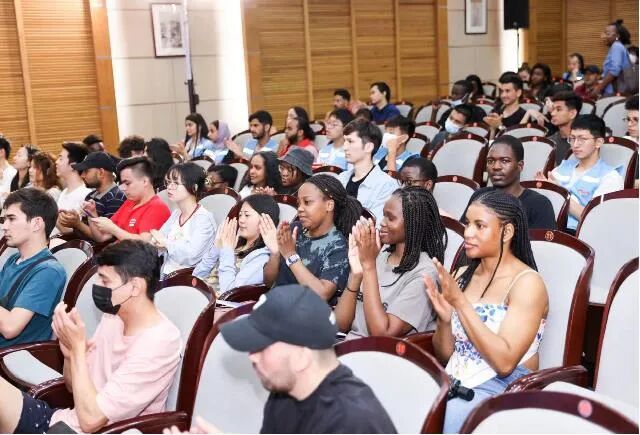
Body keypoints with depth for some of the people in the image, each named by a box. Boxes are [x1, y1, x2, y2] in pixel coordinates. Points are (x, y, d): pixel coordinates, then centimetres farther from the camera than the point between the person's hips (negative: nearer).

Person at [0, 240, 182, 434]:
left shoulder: (159, 342, -22)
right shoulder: (112, 316, 4)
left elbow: (90, 419, -22)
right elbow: (74, 386, 13)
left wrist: (78, 347, -17)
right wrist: (70, 353, -7)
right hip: (63, 418, 8)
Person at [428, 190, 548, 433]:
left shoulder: (527, 283, -9)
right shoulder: (463, 275, 8)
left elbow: (505, 362, -19)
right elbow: (444, 356, 10)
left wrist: (460, 302, -20)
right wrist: (445, 319, -10)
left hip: (503, 391, -5)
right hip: (453, 383, 6)